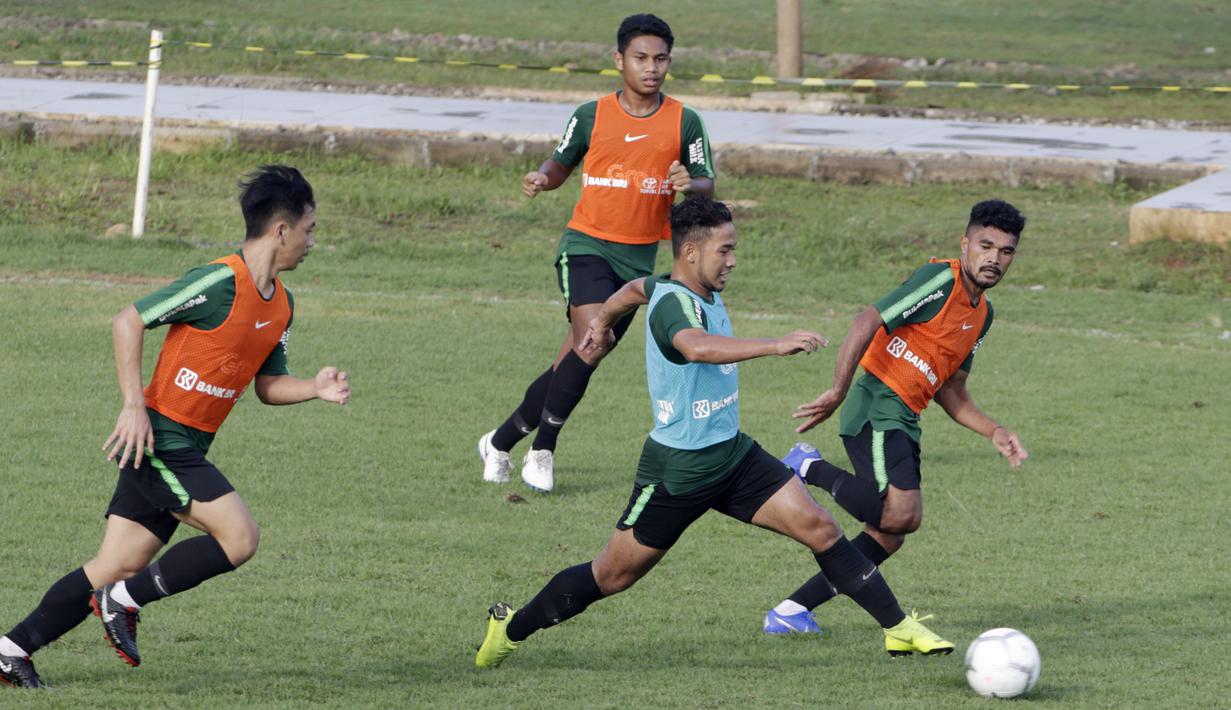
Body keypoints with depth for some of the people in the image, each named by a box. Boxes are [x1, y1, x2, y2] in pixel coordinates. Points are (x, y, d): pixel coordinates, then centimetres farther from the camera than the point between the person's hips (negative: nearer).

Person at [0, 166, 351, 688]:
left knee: (117, 566, 5)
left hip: (185, 450, 9)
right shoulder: (221, 283, -17)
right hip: (157, 439, -9)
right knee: (239, 537, -16)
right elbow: (129, 321, -15)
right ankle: (124, 602, -5)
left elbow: (268, 384, 20)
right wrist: (134, 406, -19)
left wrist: (315, 388, 0)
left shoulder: (280, 305, 11)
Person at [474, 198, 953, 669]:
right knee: (613, 576, 5)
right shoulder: (672, 302, -23)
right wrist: (775, 346, -56)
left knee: (819, 529, -4)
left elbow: (637, 288, 26)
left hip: (732, 454, 8)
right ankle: (512, 627, 24)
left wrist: (602, 319, 46)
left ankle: (897, 627, 1)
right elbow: (696, 346, -48)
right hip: (678, 468, -8)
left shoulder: (705, 292, 4)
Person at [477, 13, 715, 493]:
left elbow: (706, 187, 3)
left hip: (638, 256, 2)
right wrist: (543, 178, -8)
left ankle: (500, 442, 21)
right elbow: (562, 164, 15)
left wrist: (690, 184, -20)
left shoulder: (685, 123, 1)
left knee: (571, 364, 5)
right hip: (586, 245, -2)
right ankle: (542, 450, -12)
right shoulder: (592, 116, 1)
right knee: (593, 340, -24)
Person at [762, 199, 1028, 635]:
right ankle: (810, 469, -5)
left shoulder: (982, 314, 19)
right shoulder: (940, 281, -10)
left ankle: (791, 612, 15)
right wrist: (837, 392, -25)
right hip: (877, 409, -10)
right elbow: (868, 323, -18)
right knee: (902, 513, -27)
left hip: (905, 422, 10)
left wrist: (994, 433, 13)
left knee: (889, 537, 8)